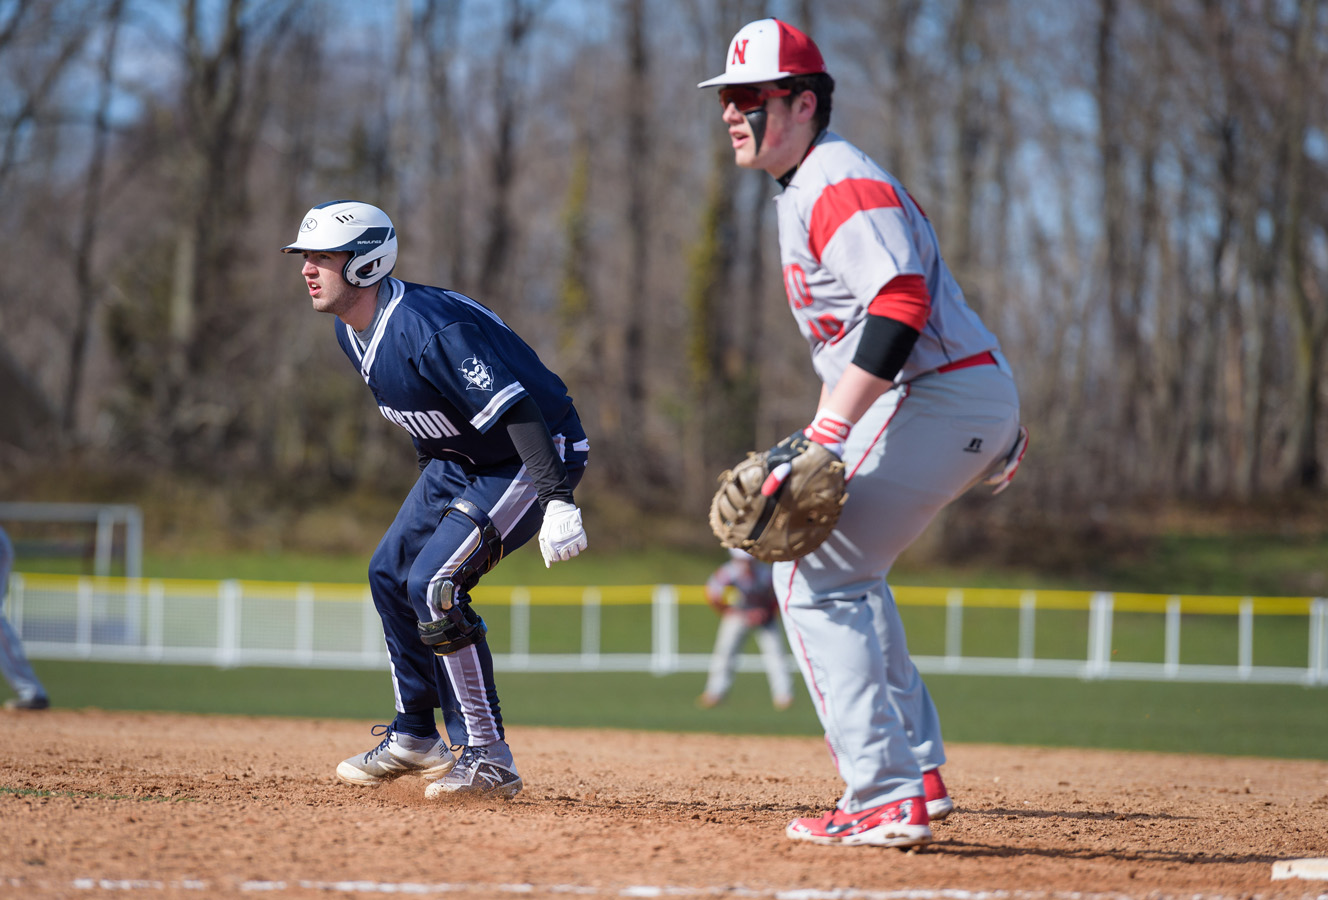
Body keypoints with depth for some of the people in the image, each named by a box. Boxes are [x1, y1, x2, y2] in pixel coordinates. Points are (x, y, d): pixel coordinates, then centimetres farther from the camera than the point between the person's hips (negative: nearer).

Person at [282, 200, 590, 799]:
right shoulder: (351, 332, -1)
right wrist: (433, 488, 24)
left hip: (533, 457, -10)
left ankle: (487, 759, -15)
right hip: (458, 459, 10)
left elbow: (517, 411, -36)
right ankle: (415, 738, 28)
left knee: (433, 582, -21)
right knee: (391, 573, 13)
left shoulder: (427, 329, -31)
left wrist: (557, 501, -44)